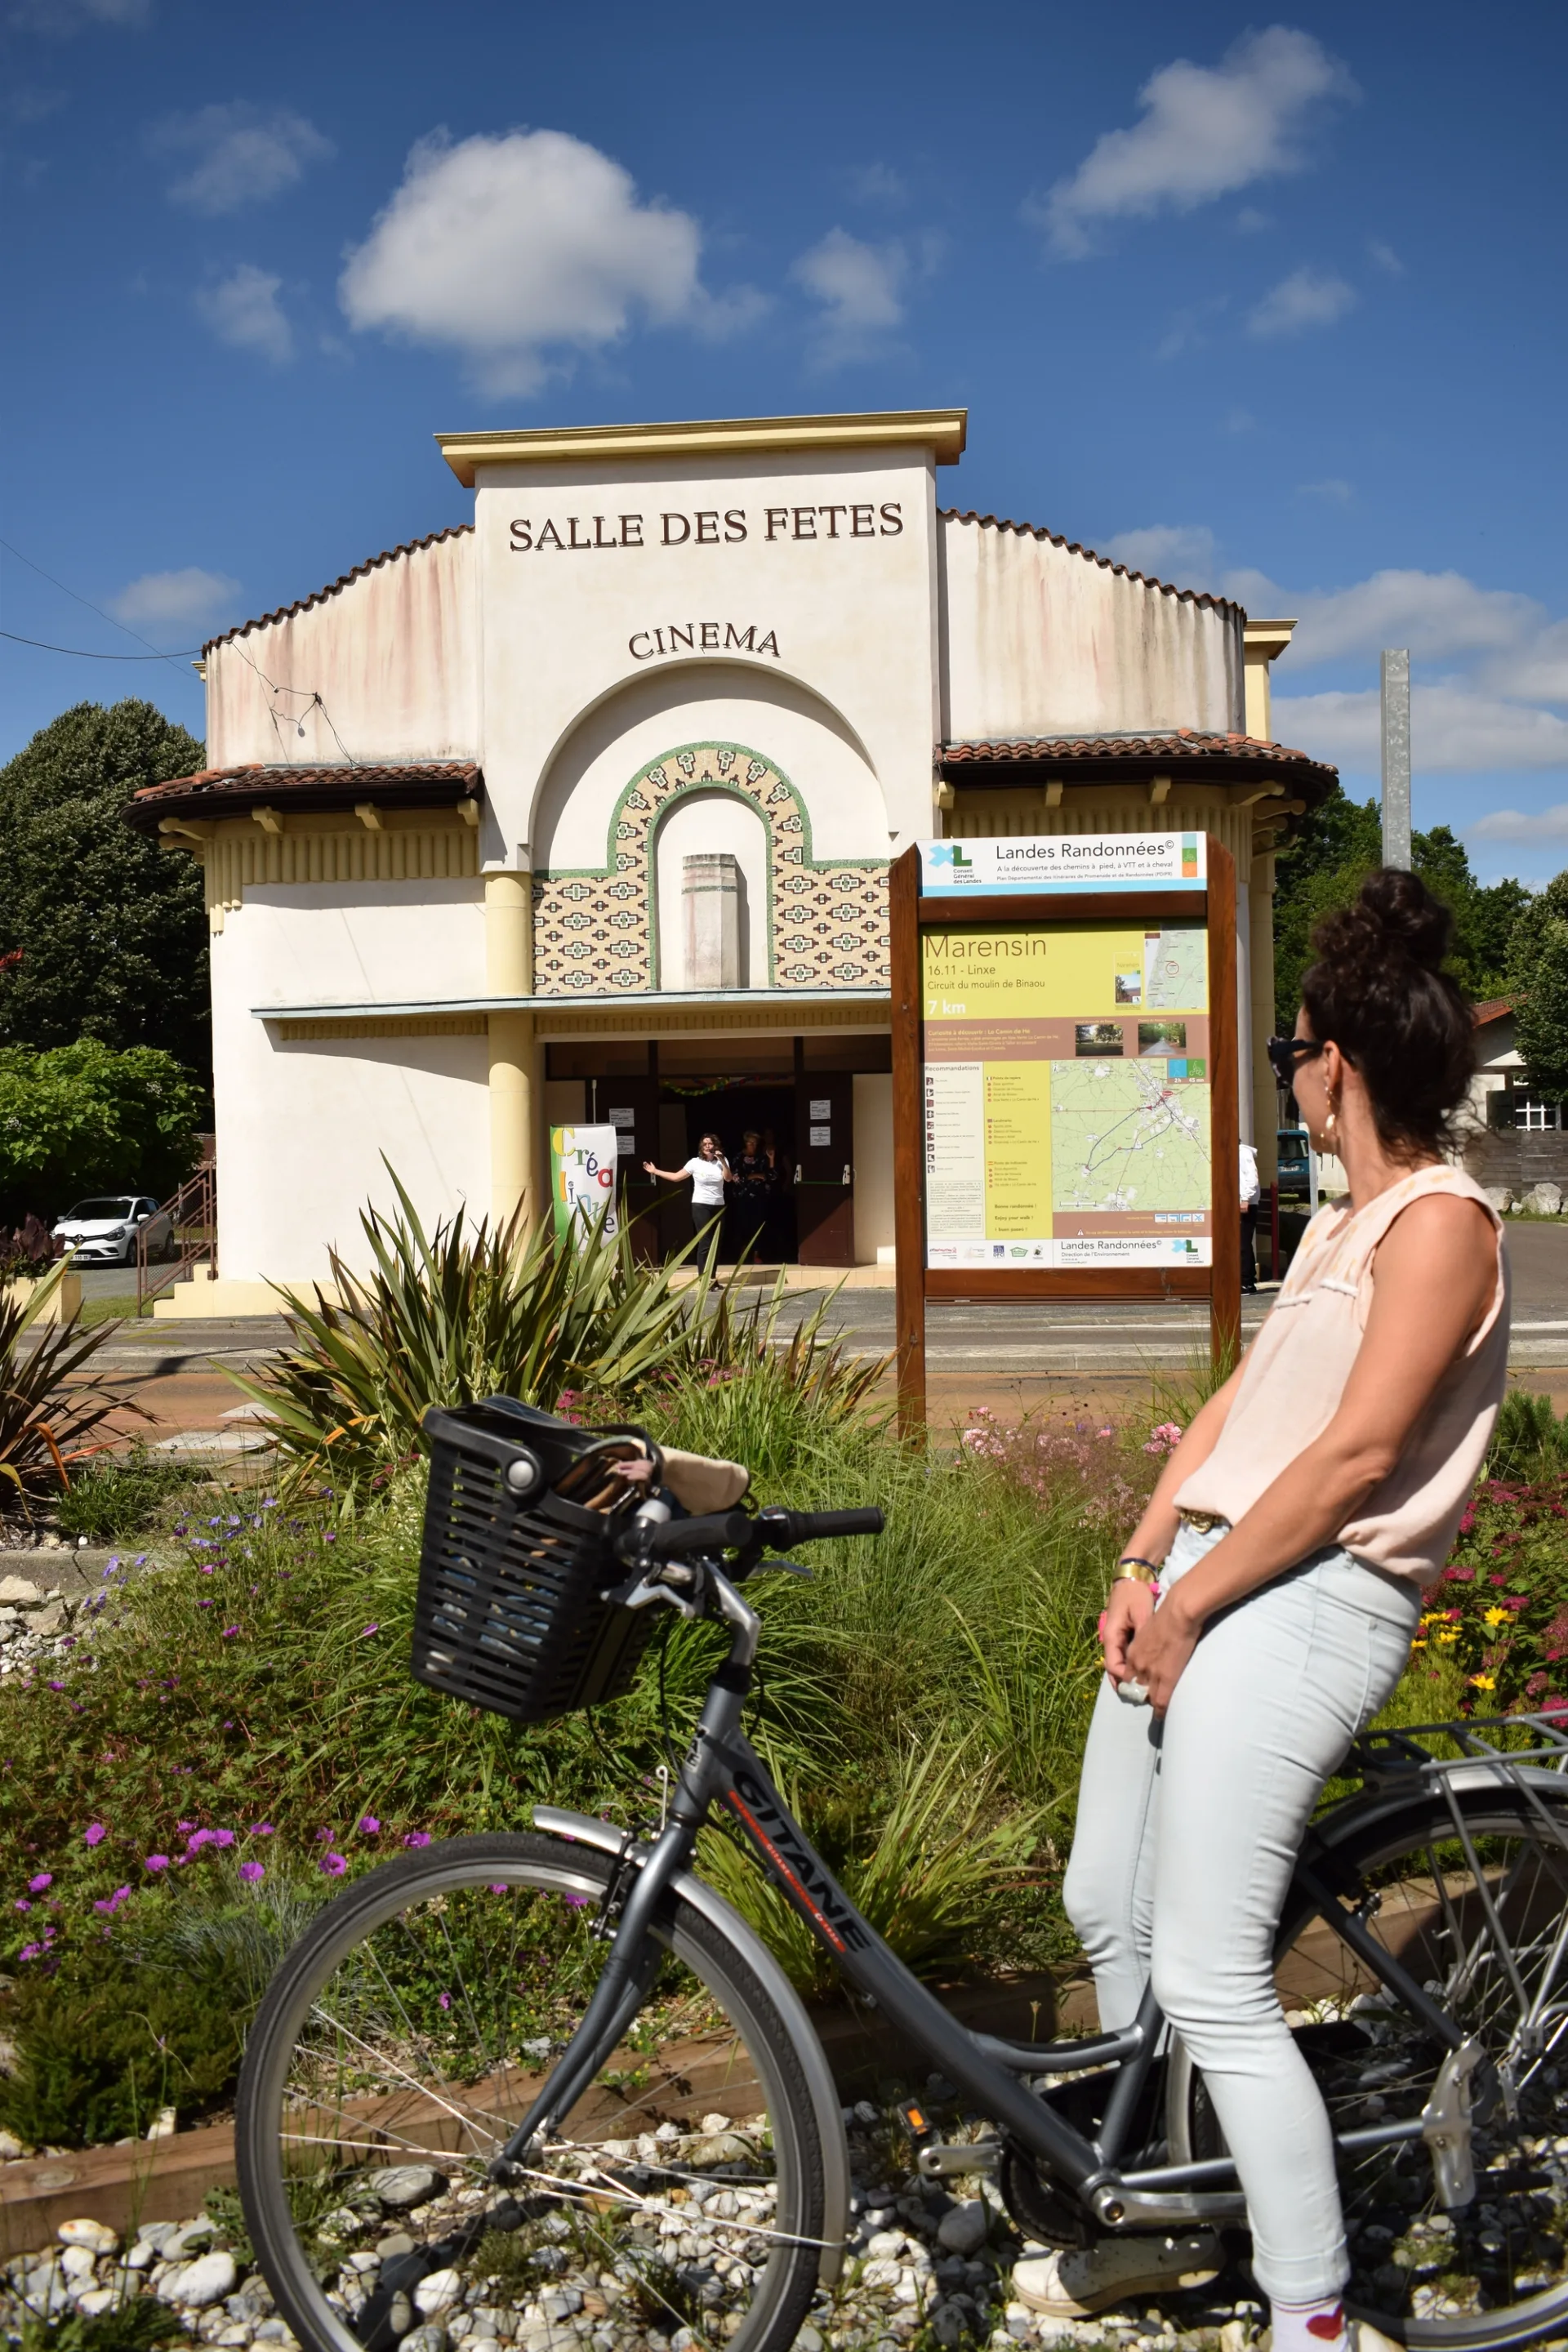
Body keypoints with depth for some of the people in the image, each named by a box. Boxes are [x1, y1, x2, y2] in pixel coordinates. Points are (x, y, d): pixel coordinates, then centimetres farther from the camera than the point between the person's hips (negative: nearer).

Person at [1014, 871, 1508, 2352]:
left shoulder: (1439, 1221, -11)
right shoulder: (1339, 1225, 18)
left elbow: (1354, 1455, -19)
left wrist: (1190, 1605, -14)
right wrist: (1141, 1566, 3)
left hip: (1305, 1607, -10)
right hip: (1198, 1590, 10)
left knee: (1209, 1983, -9)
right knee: (1103, 1909, 18)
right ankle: (1173, 2222, 37)